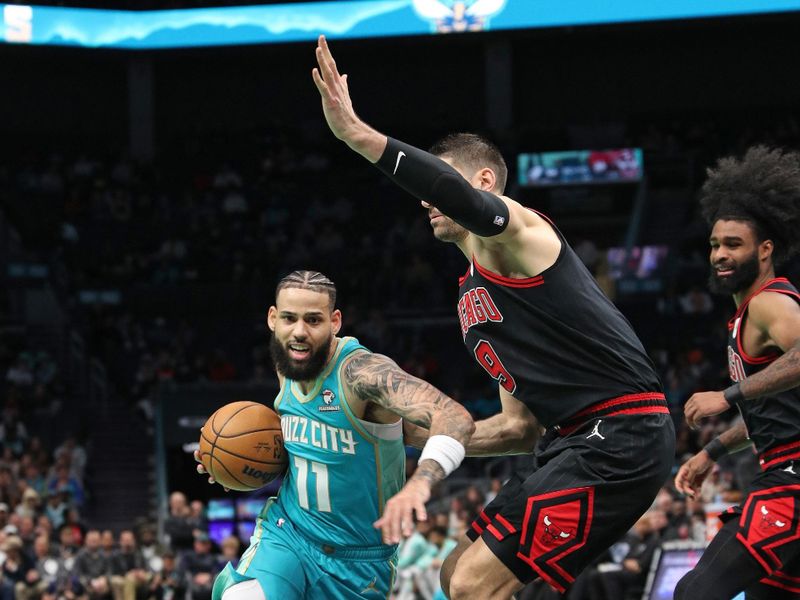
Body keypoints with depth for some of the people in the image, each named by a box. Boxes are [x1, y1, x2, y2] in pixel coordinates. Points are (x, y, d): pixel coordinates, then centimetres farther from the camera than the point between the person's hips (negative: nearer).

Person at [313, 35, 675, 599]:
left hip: (621, 434, -10)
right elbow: (519, 427, 26)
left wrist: (358, 134, -38)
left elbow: (470, 203, -29)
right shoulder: (475, 300, 24)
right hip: (575, 441, 10)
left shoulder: (512, 231, -3)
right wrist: (415, 433, 23)